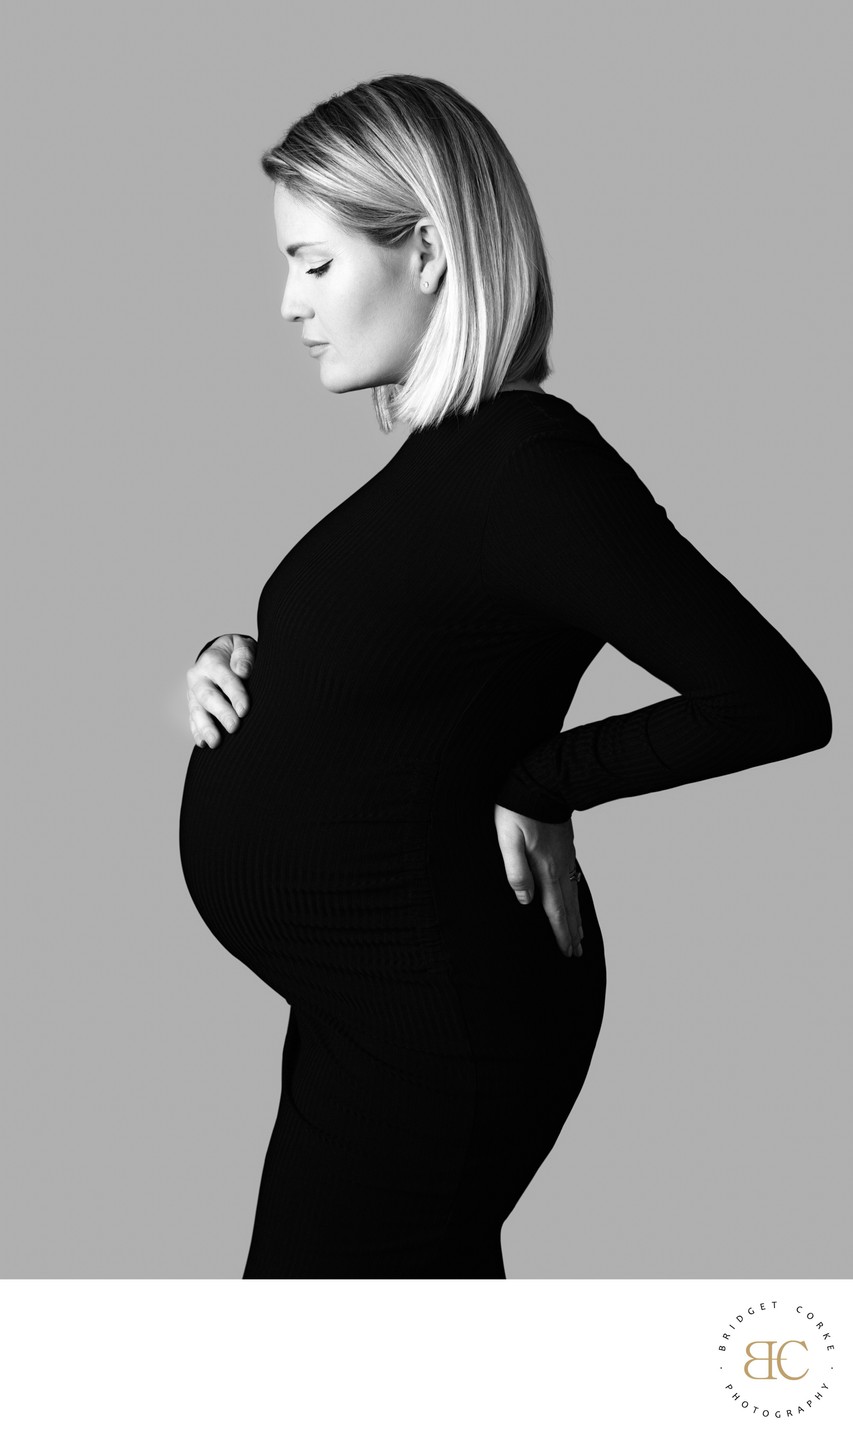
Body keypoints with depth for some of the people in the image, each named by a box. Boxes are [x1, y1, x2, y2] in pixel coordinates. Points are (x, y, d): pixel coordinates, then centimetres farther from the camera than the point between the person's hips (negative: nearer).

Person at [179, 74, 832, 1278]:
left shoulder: (530, 461, -22)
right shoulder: (433, 456, 4)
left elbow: (778, 703, -24)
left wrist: (539, 784, -16)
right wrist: (238, 664, 0)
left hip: (435, 1024, -9)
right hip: (380, 997, 9)